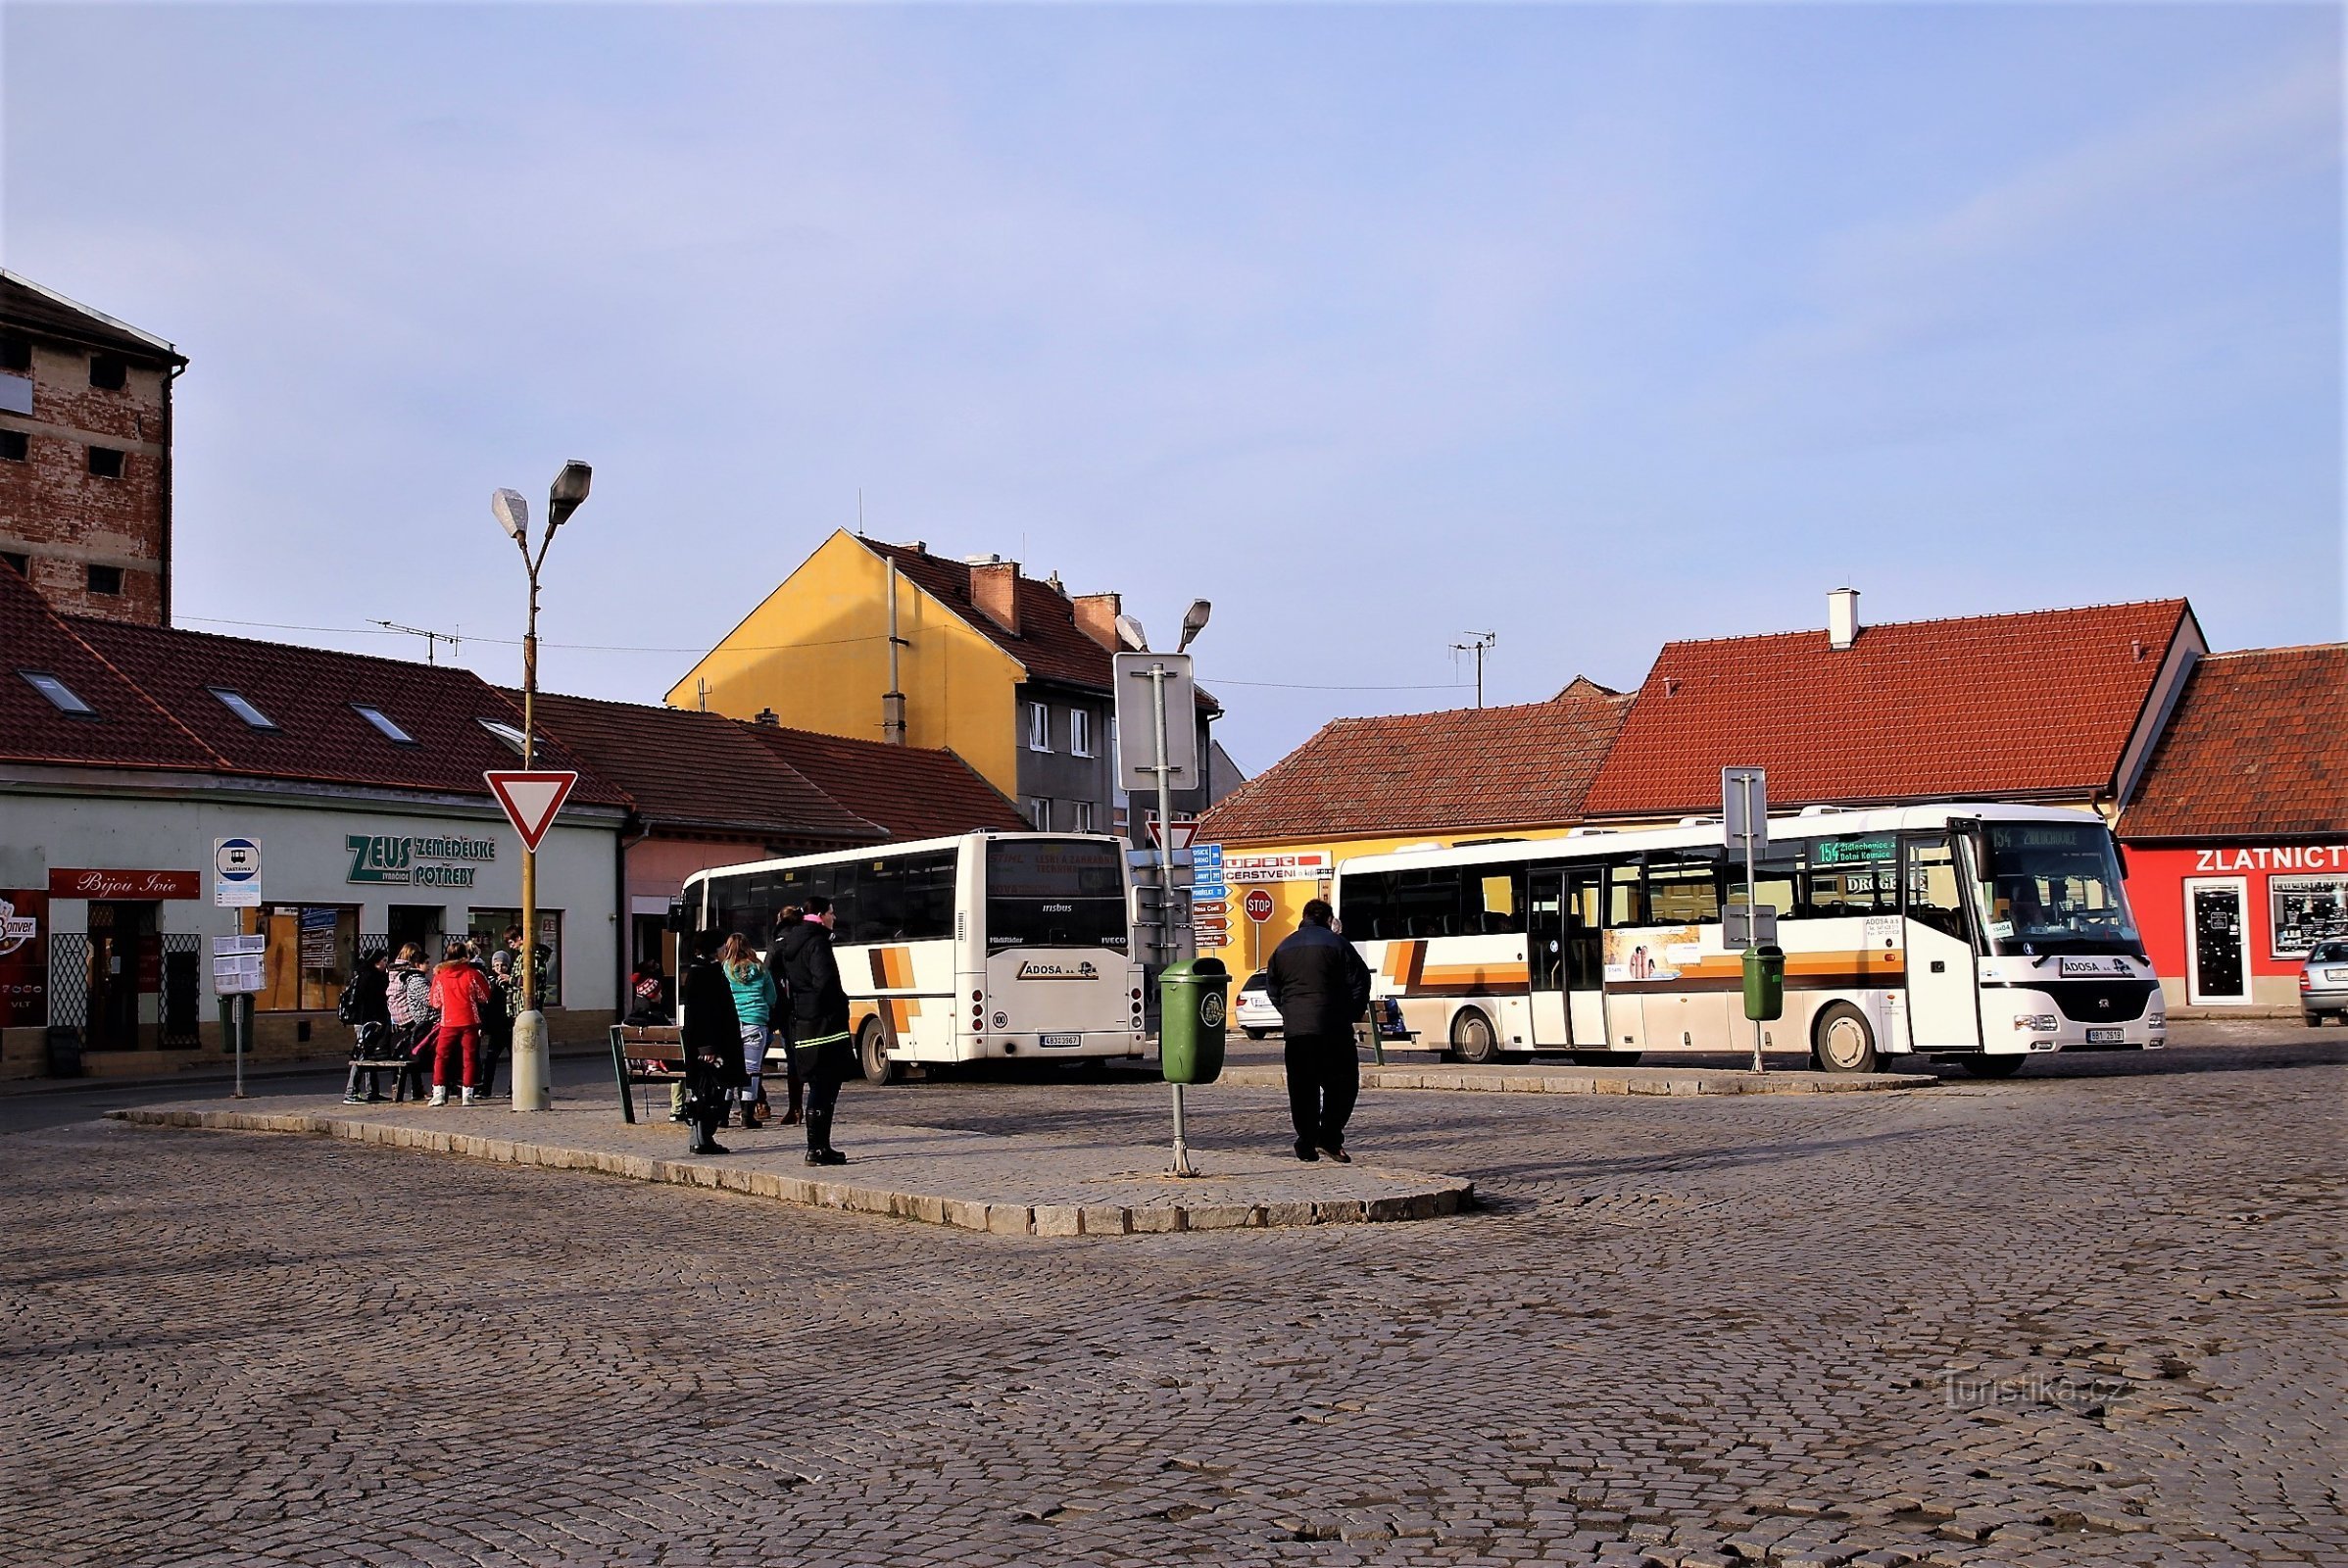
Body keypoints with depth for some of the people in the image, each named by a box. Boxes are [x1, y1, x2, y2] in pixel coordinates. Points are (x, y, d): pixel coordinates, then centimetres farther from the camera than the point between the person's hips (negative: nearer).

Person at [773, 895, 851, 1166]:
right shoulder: (817, 942, -13)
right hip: (823, 1021, -9)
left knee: (819, 1085, 14)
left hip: (801, 1024, 9)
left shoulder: (789, 943, 15)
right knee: (825, 1086, -5)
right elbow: (825, 980, -24)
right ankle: (818, 1148, -6)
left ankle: (819, 1147, 16)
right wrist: (841, 1003, -8)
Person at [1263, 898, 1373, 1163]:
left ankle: (1307, 1144, 8)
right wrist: (1353, 1013, 9)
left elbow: (1272, 987, 19)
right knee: (1342, 1082, 2)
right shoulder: (1336, 943, -1)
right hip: (1332, 1029, -5)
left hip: (1294, 1030, 5)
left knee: (1302, 1088, 9)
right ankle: (1329, 1138, -8)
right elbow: (1359, 981, -3)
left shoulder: (1283, 948, 16)